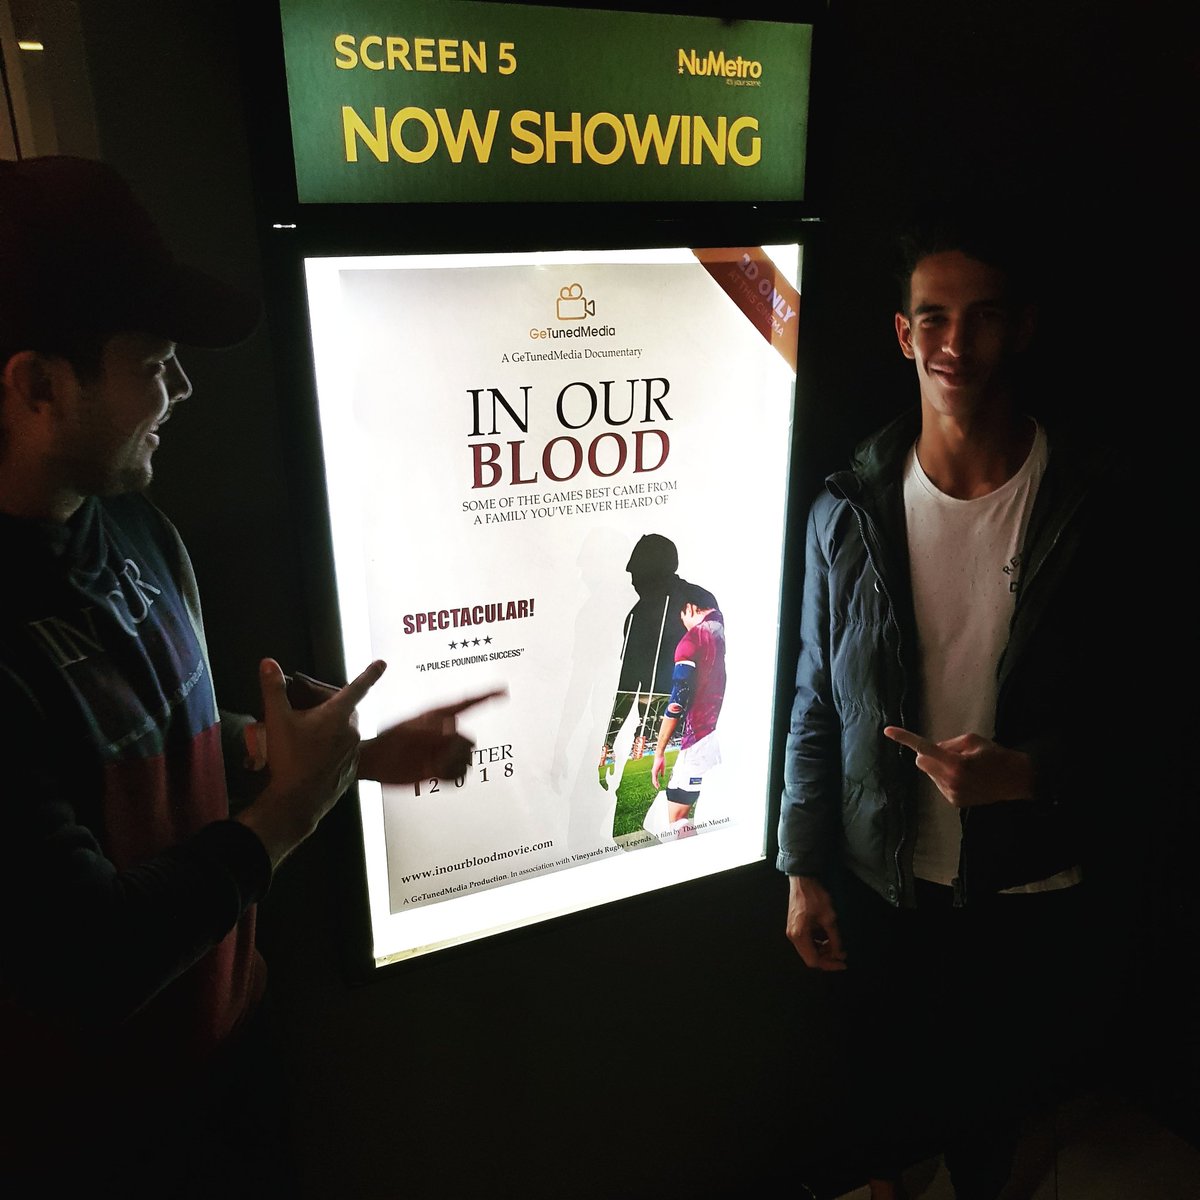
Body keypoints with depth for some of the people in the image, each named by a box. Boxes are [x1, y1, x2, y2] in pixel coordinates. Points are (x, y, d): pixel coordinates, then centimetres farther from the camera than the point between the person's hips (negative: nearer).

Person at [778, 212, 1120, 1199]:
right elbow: (817, 703, -2)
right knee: (888, 1100, 22)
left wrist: (1032, 771, -23)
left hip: (1031, 893, 0)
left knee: (1000, 1101, 22)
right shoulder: (849, 510, -9)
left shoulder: (1094, 502, -12)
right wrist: (804, 870, 0)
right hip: (881, 887, 1)